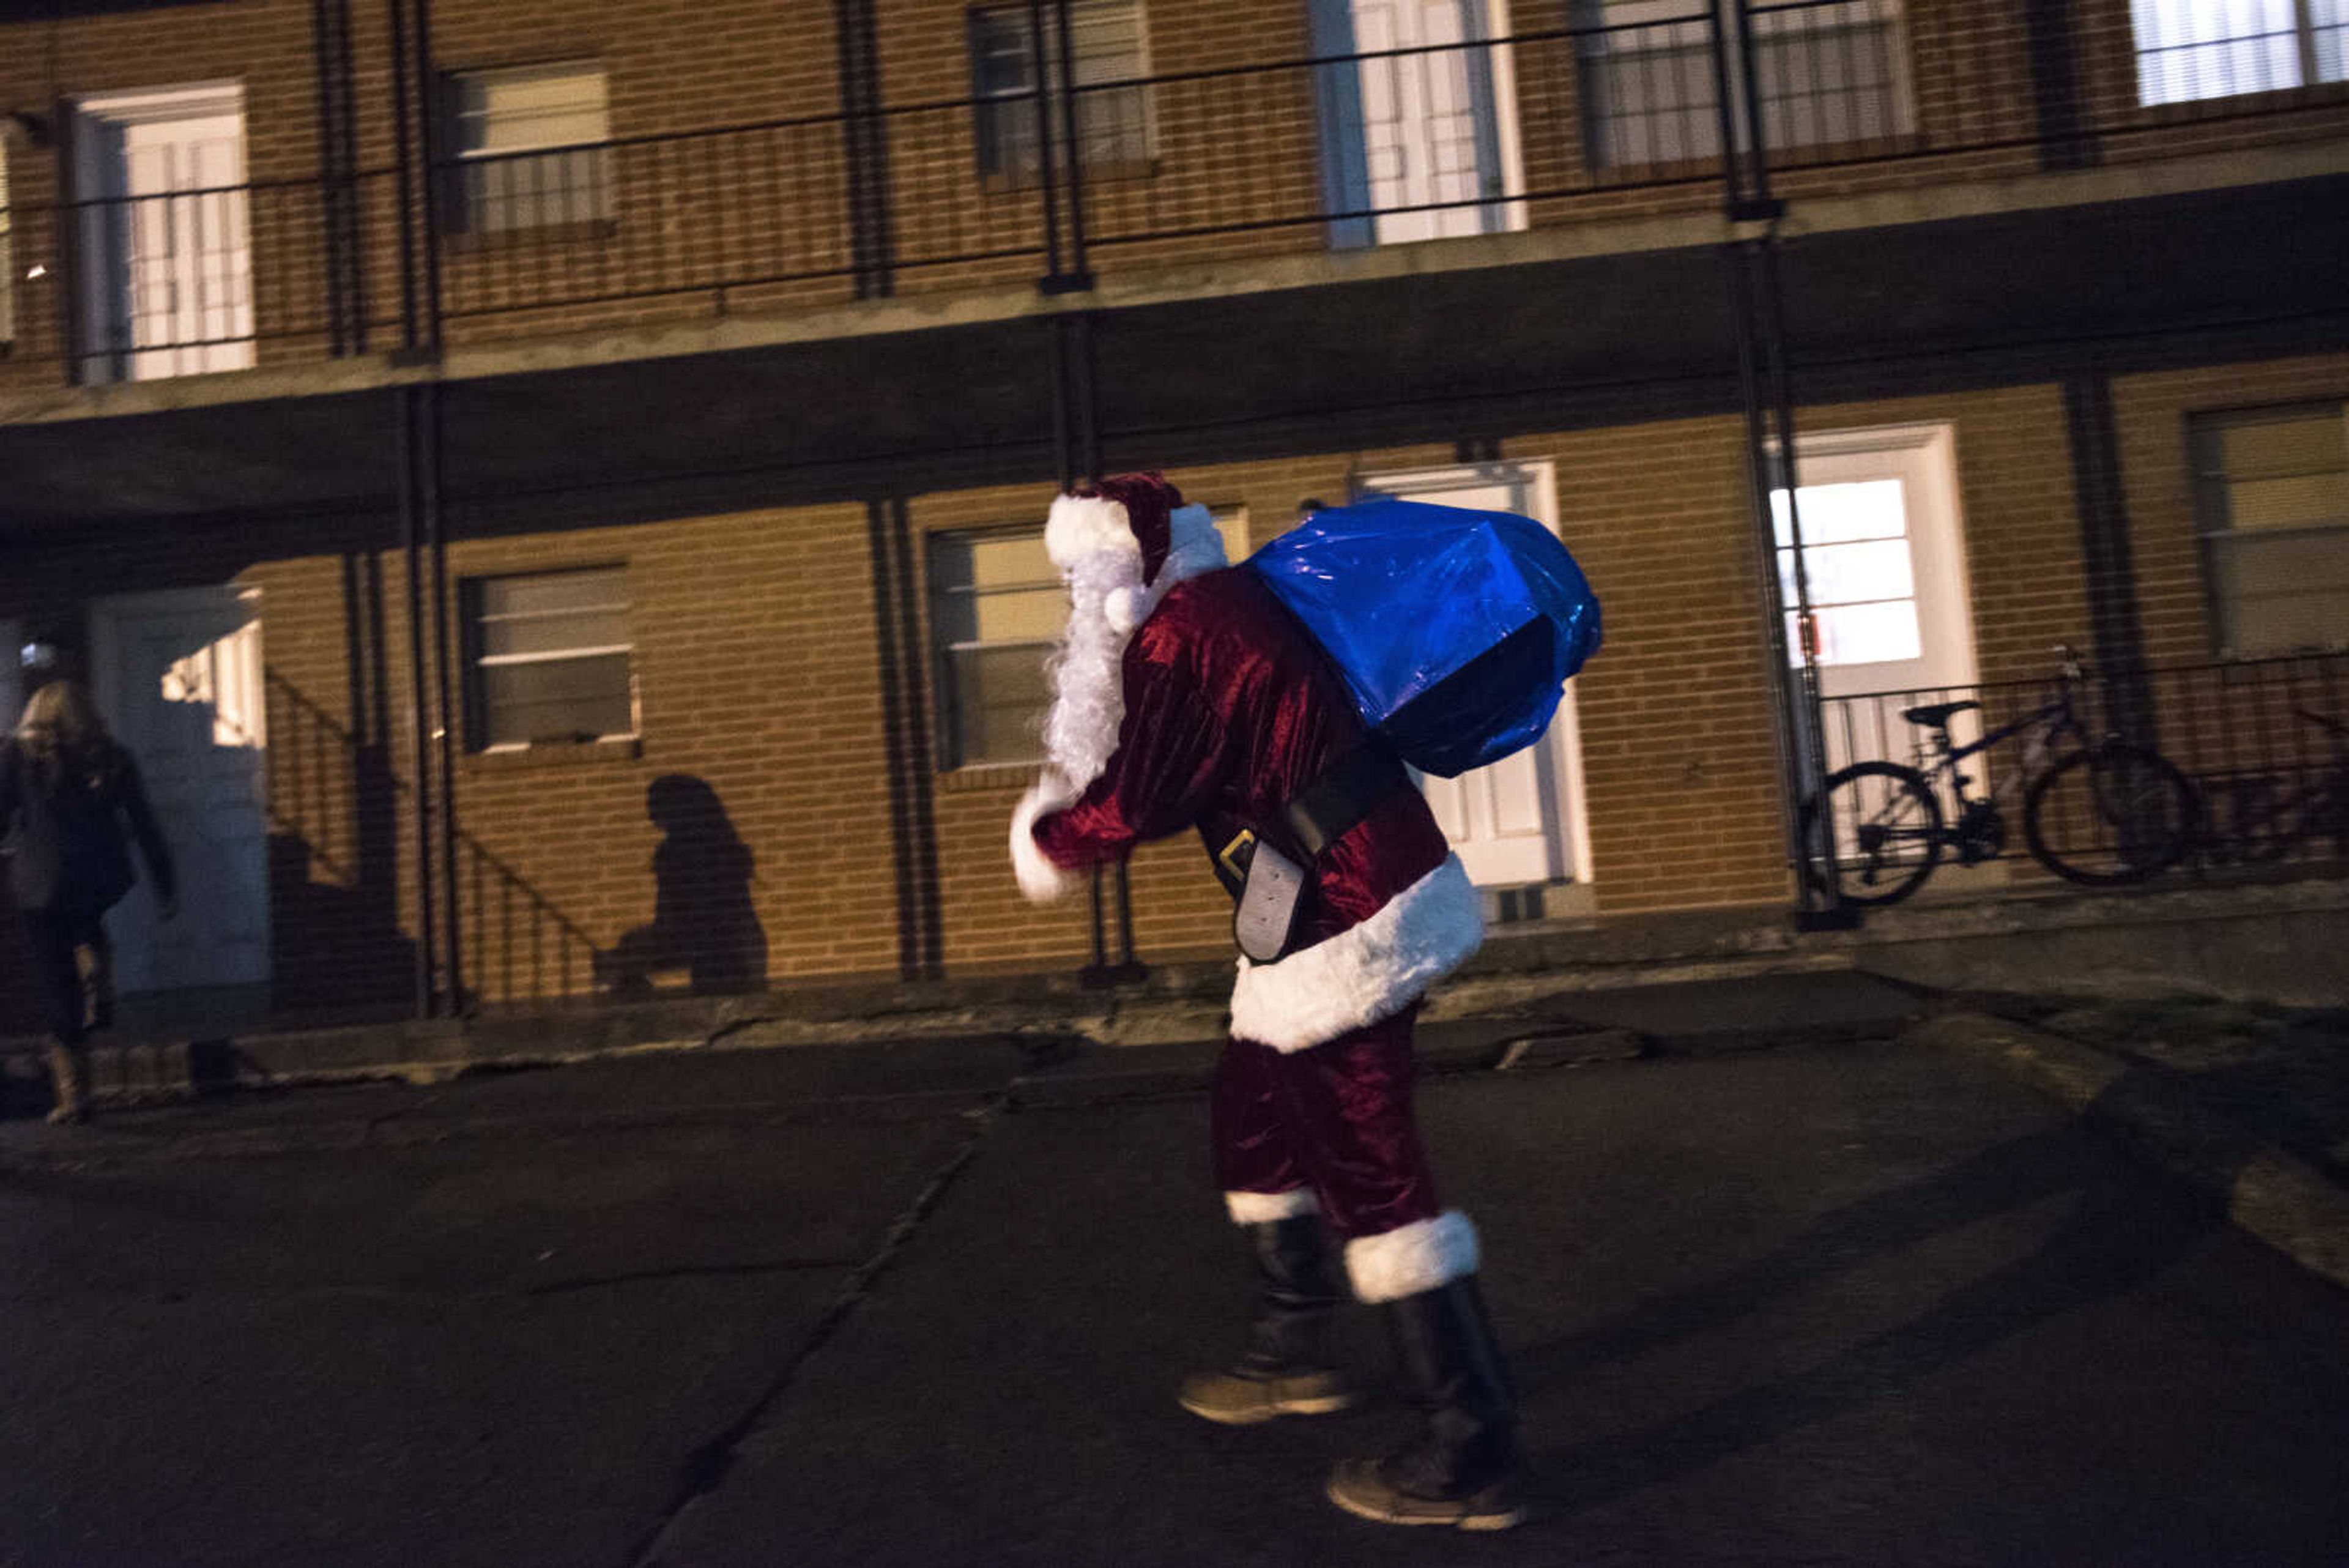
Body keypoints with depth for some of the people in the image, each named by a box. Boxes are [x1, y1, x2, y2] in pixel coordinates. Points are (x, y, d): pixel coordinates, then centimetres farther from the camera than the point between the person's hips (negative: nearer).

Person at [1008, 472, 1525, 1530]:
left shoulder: (1176, 634, -15)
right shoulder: (1230, 606, 15)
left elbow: (1131, 801, -15)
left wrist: (1045, 837, 4)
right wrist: (1072, 812, 20)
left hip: (1343, 931, -10)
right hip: (1377, 896, 10)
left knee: (1370, 1180, -3)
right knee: (1252, 1125, 22)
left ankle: (1469, 1453, 8)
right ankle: (1291, 1354, 37)